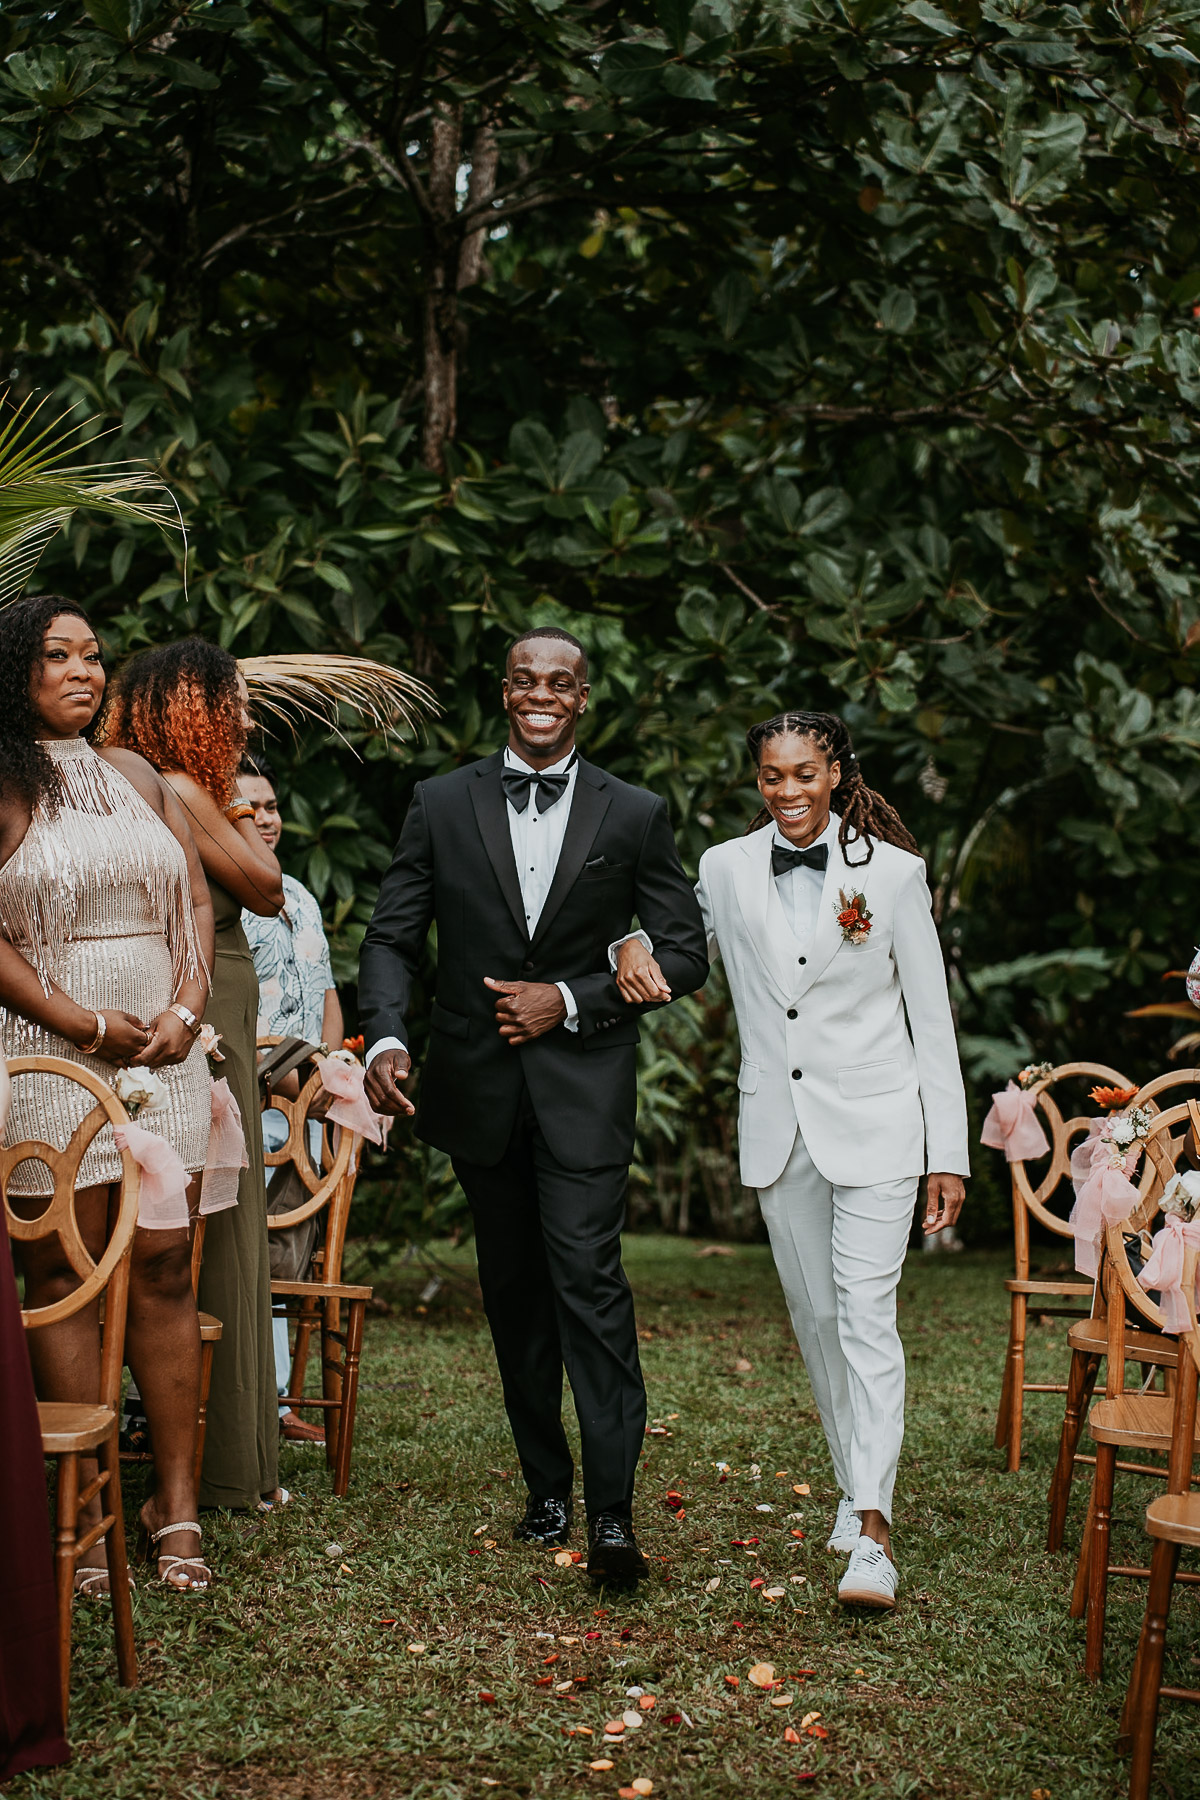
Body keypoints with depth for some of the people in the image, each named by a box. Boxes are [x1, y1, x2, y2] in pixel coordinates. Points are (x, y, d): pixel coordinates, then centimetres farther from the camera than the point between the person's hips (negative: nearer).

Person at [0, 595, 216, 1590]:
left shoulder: (139, 777, 15)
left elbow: (197, 903, 13)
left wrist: (185, 1012, -2)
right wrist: (84, 1023, -13)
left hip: (164, 1051, 4)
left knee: (165, 1265, 1)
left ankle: (177, 1499, 5)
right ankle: (90, 1505, 3)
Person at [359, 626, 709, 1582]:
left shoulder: (636, 815, 1)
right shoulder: (442, 804, 5)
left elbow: (685, 953, 1)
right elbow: (393, 937, 3)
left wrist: (572, 998, -10)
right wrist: (386, 1037, -15)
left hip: (583, 1082, -3)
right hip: (478, 1082, 3)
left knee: (589, 1277, -13)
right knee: (513, 1291, 11)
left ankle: (612, 1512, -13)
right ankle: (546, 1484, 23)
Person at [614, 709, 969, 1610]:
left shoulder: (892, 871, -4)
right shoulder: (726, 870, 4)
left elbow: (933, 1018, -2)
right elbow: (682, 957, 20)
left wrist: (949, 1153, -5)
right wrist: (637, 948, -5)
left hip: (873, 1124, -4)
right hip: (779, 1129, 4)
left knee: (867, 1314, -12)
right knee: (814, 1315, 12)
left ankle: (872, 1533, -15)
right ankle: (856, 1482, 28)